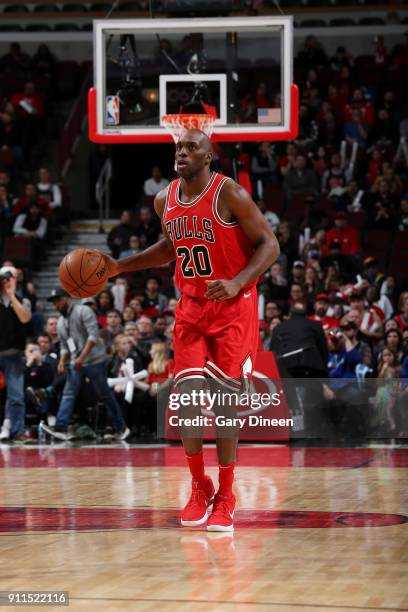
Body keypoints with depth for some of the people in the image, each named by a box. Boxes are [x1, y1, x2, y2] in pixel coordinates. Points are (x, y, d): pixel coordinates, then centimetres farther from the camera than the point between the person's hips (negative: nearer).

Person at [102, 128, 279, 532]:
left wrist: (237, 283, -27)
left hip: (233, 308, -4)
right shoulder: (165, 200, 4)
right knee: (187, 398, -6)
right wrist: (120, 267, 12)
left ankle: (225, 498, 9)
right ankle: (199, 488, 13)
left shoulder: (230, 195, -15)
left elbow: (269, 245, -13)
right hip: (190, 309, 5)